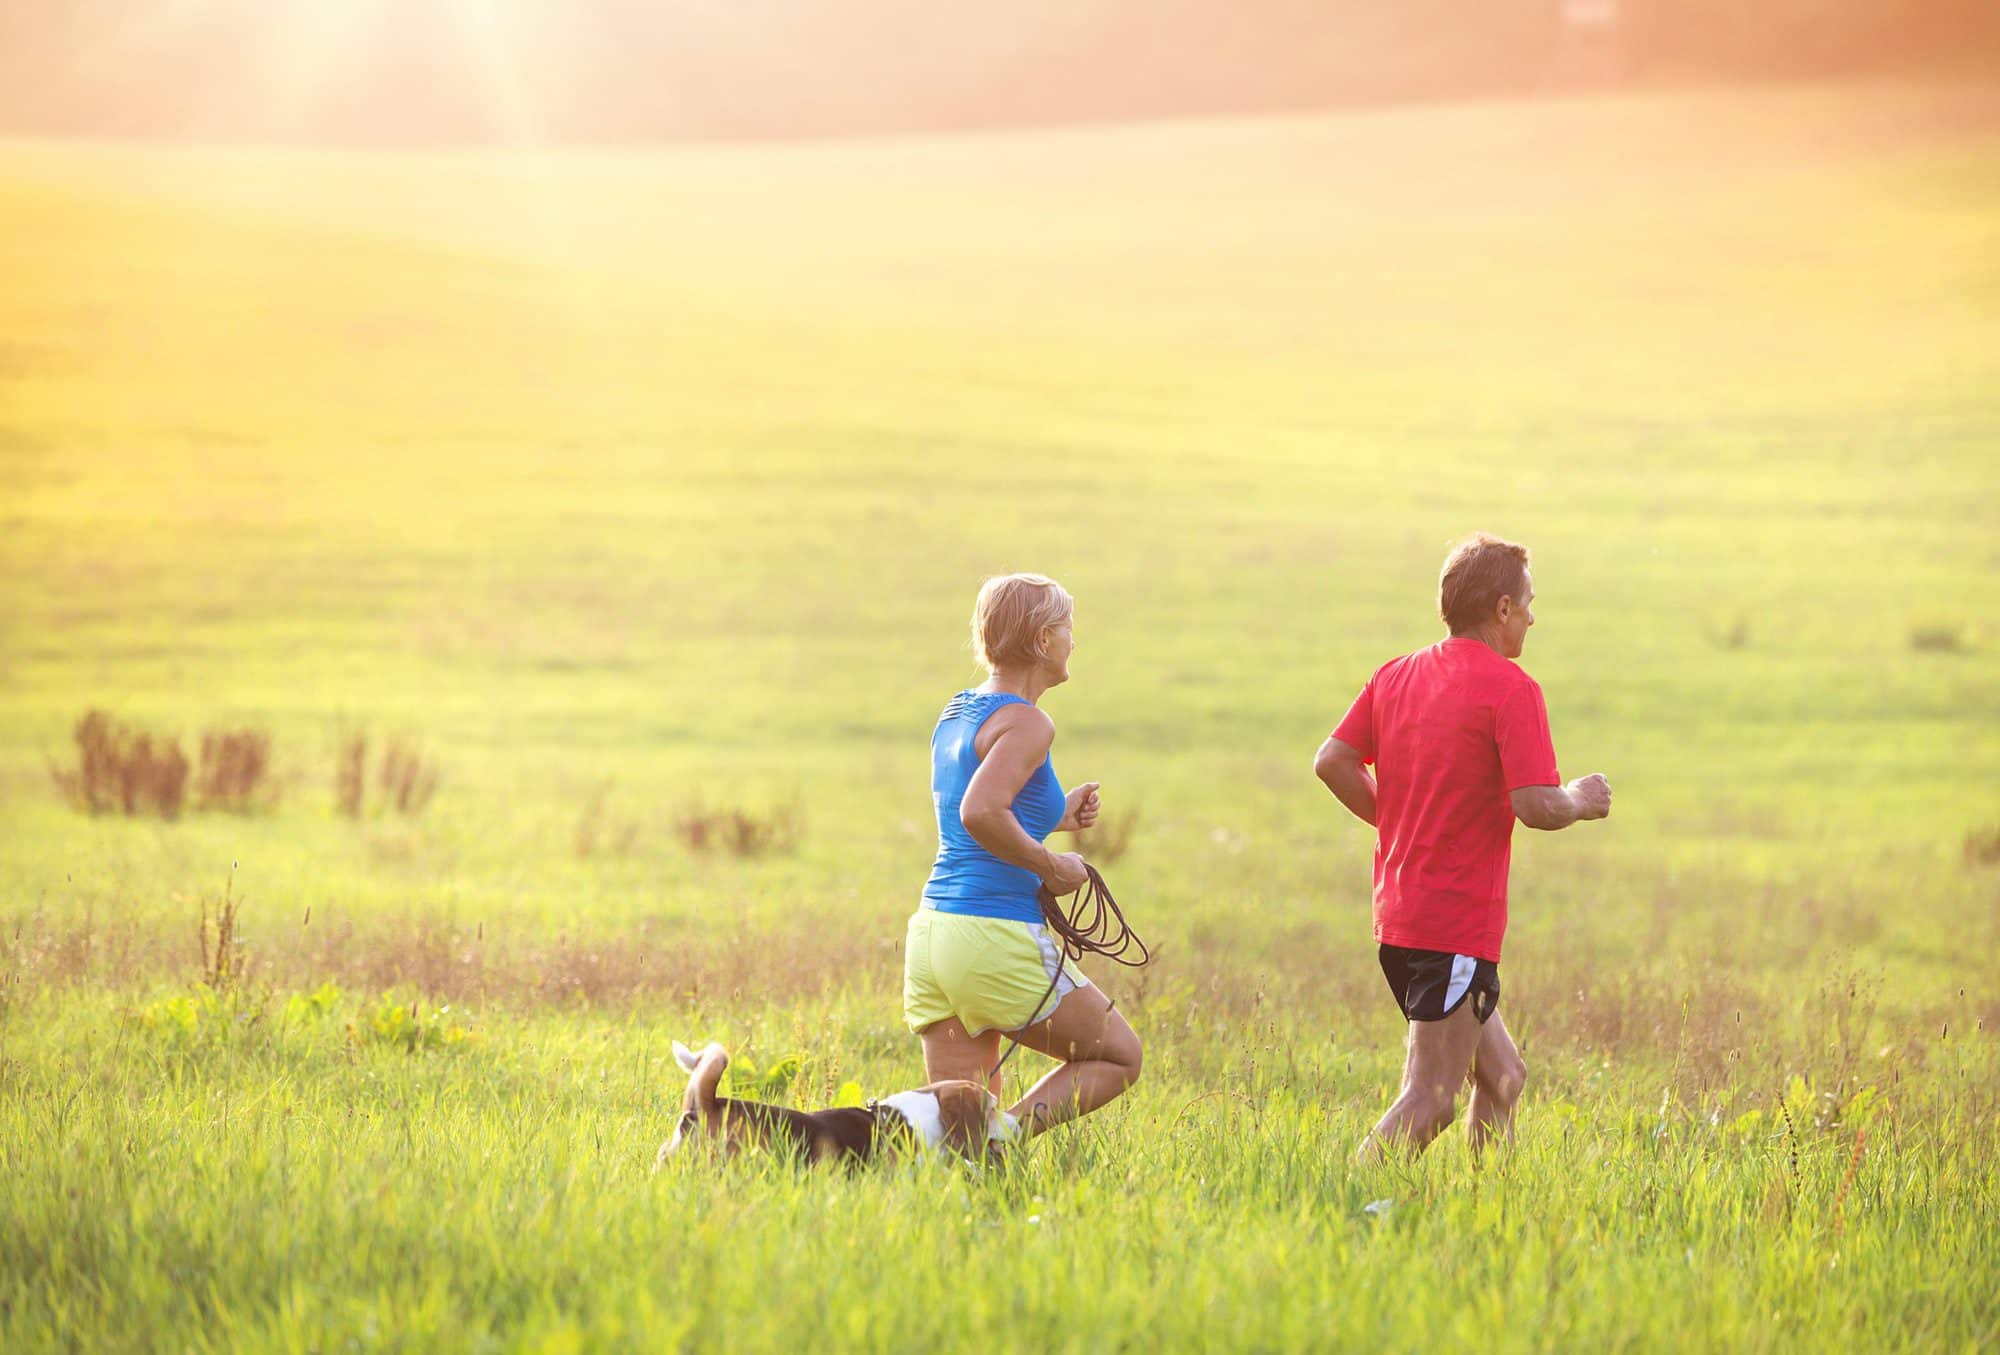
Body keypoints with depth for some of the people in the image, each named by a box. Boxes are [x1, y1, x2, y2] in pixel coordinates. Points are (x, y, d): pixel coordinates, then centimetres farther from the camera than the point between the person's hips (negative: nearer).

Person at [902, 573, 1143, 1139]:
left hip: (931, 932, 8)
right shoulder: (1028, 723, -12)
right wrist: (1051, 866, -14)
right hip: (996, 940, -8)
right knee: (1119, 1057, 9)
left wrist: (1054, 818, 19)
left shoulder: (957, 712, 15)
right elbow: (980, 813, -27)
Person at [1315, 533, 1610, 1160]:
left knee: (1502, 1077, 17)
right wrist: (1580, 800, 2)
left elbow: (1332, 761, 10)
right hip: (1459, 927, -9)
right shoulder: (1510, 687, -12)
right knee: (1430, 1102, -9)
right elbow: (1536, 807, -19)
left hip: (1398, 915, 9)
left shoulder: (1396, 674, 10)